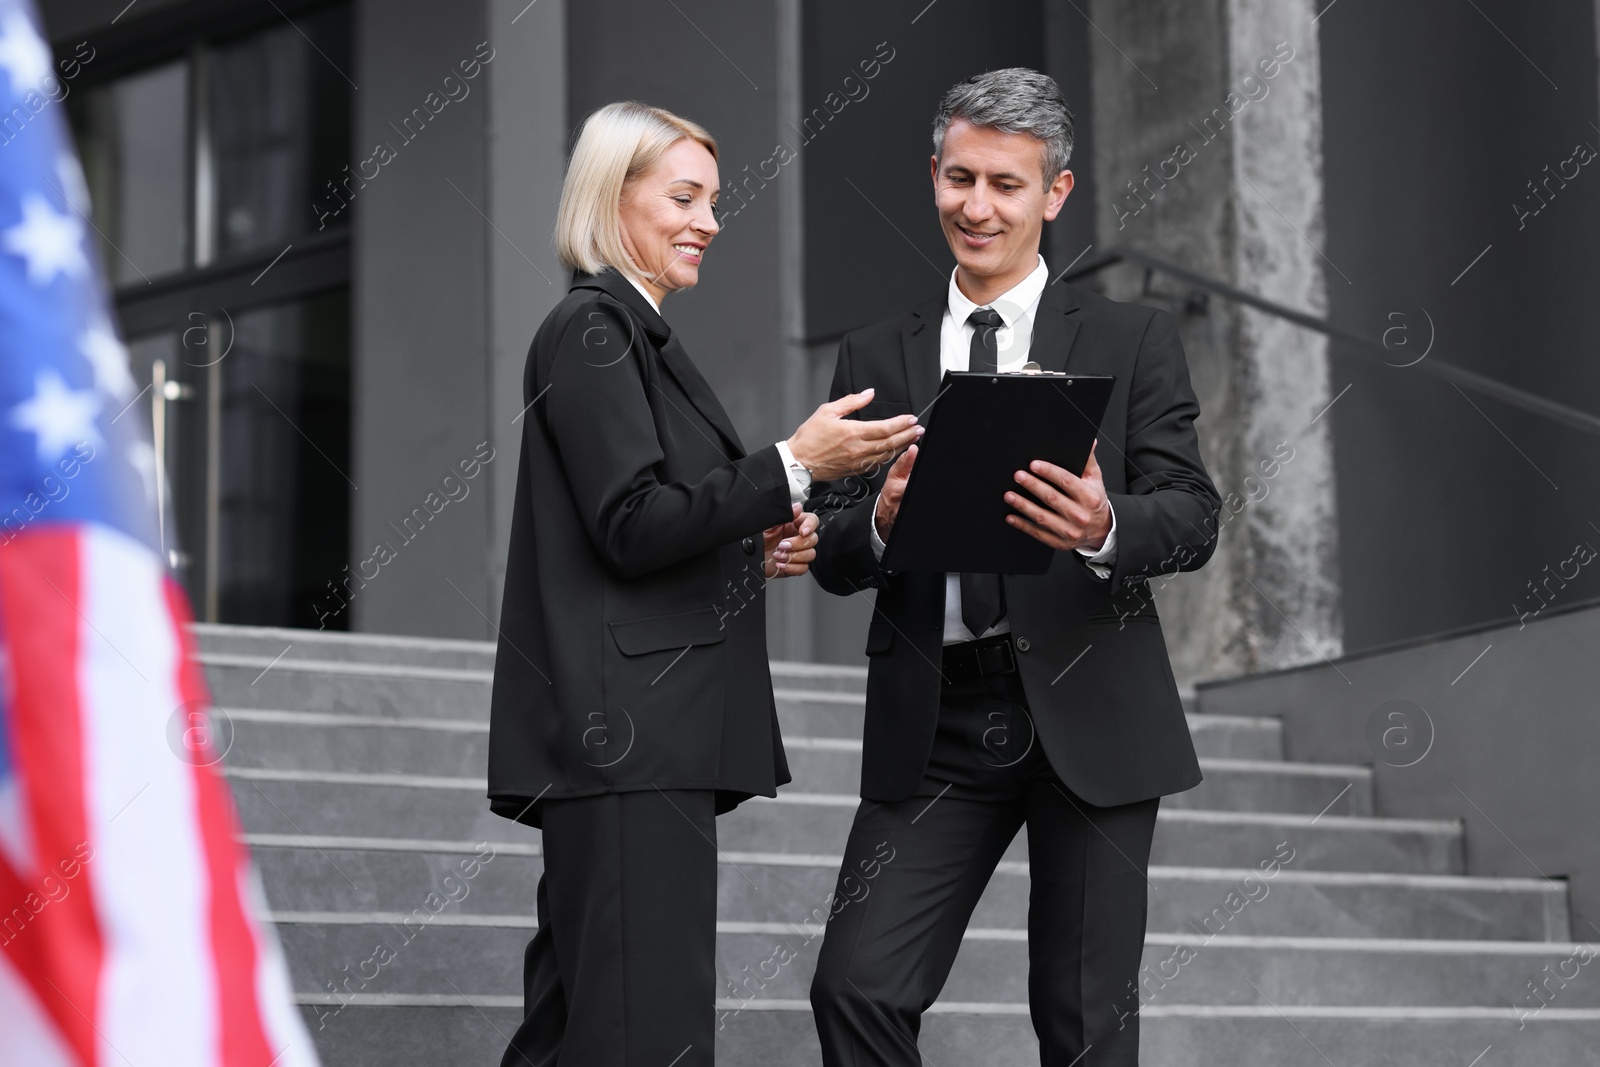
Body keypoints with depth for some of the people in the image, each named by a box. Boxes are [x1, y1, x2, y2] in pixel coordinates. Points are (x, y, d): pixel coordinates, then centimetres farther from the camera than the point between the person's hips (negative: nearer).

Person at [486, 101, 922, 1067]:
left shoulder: (642, 336, 24)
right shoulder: (593, 332, -6)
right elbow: (632, 527, -16)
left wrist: (756, 548, 10)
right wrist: (793, 468, -18)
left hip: (653, 733, 10)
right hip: (625, 734, -10)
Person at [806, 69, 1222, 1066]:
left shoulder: (1133, 340, 6)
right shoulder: (876, 358, 12)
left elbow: (1193, 515, -3)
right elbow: (831, 556, 8)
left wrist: (1106, 527, -26)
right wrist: (881, 524, -16)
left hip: (1087, 716, -2)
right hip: (933, 728, 2)